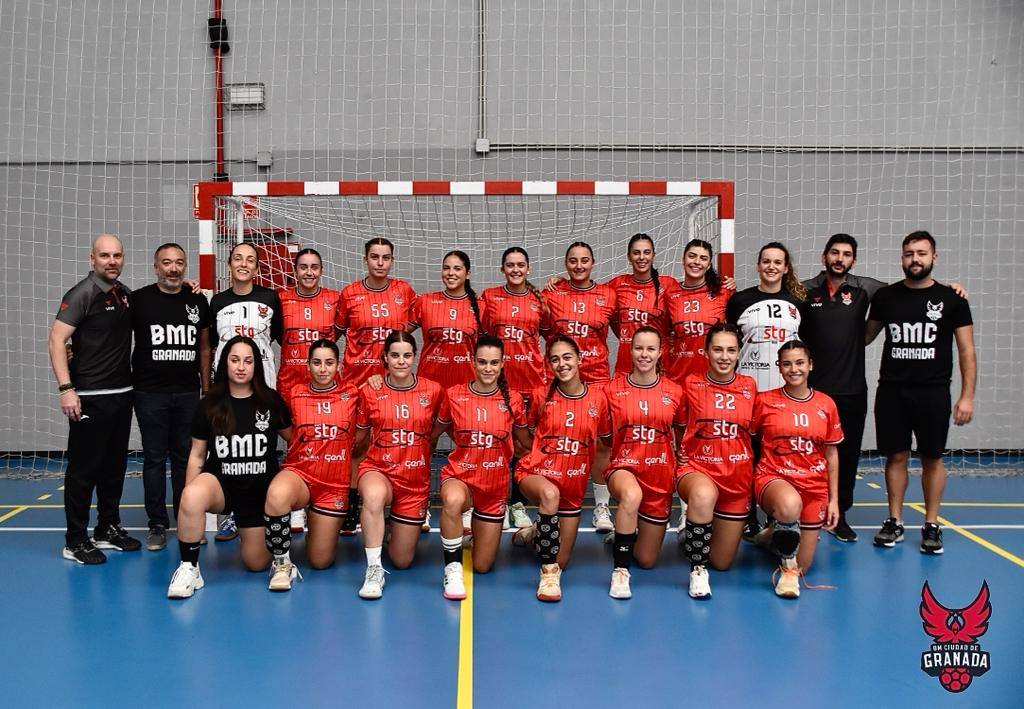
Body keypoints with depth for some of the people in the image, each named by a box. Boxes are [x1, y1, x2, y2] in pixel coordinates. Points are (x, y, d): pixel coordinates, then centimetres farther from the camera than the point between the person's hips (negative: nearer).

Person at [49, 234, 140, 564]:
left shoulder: (125, 293, 11)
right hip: (90, 398, -7)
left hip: (122, 394, 7)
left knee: (115, 466, 15)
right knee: (83, 469, -1)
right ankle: (75, 541, 8)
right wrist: (66, 388, -23)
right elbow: (56, 341, -15)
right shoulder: (82, 294, -10)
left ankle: (108, 529, 28)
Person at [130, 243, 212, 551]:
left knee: (185, 457, 7)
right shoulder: (139, 299, 0)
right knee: (154, 458, 3)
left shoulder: (197, 300, 8)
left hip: (188, 393, 2)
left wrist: (206, 386, 12)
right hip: (150, 393, -2)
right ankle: (157, 525, 11)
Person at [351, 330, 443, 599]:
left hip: (416, 479, 2)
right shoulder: (370, 392, -4)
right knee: (374, 495, -41)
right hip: (378, 469, -1)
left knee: (402, 561, 7)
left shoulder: (433, 391, -4)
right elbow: (358, 437, 7)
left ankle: (406, 524, 42)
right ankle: (374, 570, -24)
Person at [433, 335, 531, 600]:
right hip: (459, 476, -2)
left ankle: (480, 525, 44)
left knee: (482, 567, 10)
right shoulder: (453, 395, -7)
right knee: (453, 500, -41)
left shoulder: (513, 399, -4)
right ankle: (453, 568, -20)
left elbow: (526, 442, 9)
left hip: (495, 485, 2)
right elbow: (434, 433, 7)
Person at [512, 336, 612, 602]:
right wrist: (541, 455, -6)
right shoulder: (542, 396, -5)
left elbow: (603, 446, 9)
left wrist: (608, 480, 5)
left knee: (561, 563, 9)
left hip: (574, 485, 3)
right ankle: (548, 572, -26)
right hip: (536, 472, -2)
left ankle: (536, 532, 41)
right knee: (550, 494, -41)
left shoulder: (598, 397, -4)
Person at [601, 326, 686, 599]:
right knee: (632, 495, -41)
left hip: (660, 474, 2)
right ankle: (620, 571, -24)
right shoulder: (613, 389, -3)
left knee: (646, 561, 9)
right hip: (624, 466, -2)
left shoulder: (675, 392, -1)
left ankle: (627, 533, 44)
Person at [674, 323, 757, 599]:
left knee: (722, 562, 9)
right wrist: (684, 459, -7)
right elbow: (681, 425, 7)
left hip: (737, 475, 3)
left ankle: (693, 529, 42)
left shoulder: (749, 386, 2)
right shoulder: (691, 384, -4)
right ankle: (697, 570, -20)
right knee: (704, 494, -42)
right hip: (697, 468, -3)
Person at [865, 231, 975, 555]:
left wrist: (967, 395, -5)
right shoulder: (885, 296, 4)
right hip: (891, 391, 1)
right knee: (896, 456, 7)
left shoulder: (951, 299, 0)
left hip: (933, 393, -1)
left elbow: (967, 350, 1)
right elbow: (866, 335, 16)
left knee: (932, 459, 6)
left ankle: (932, 526, 17)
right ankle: (894, 522, 18)